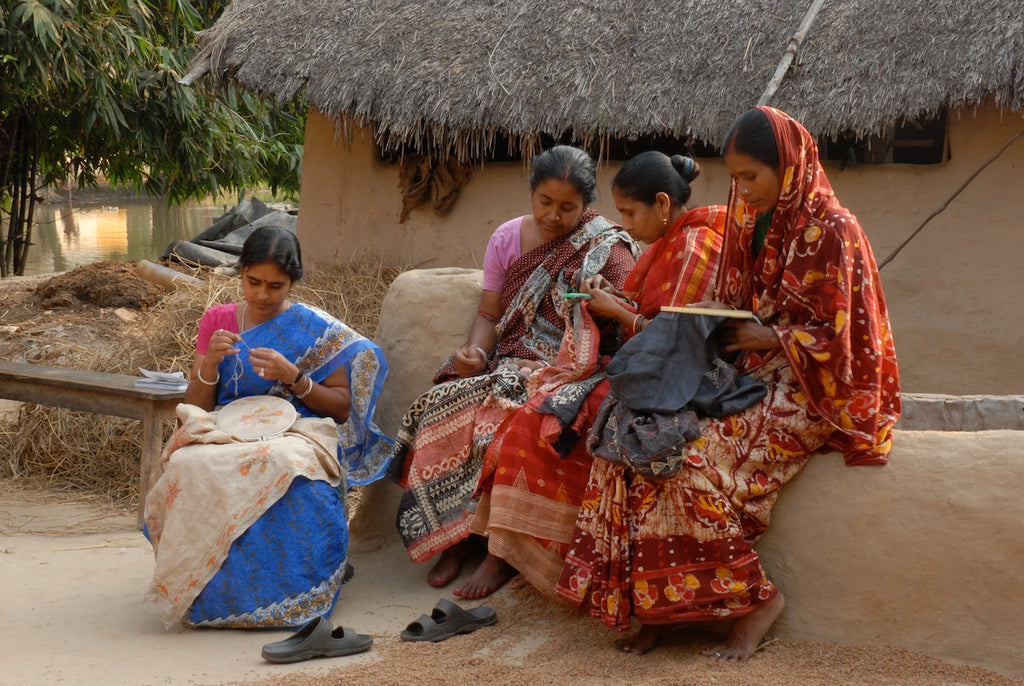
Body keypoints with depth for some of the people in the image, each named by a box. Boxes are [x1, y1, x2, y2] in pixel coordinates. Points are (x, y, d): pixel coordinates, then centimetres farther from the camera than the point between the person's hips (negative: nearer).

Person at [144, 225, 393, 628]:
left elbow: (342, 406, 3)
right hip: (224, 435, 2)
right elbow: (195, 407, 12)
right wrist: (209, 364, -8)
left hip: (293, 433, -2)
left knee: (292, 480, -42)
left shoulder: (317, 330, 6)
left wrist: (294, 378, -12)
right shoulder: (217, 321, 15)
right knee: (191, 468, -36)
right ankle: (199, 587, -20)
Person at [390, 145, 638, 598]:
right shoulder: (509, 237, 11)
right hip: (506, 362, 5)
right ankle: (453, 538, -15)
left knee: (501, 420, -35)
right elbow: (489, 314, 10)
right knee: (444, 408, -25)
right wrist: (475, 352, -12)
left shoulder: (609, 250, -4)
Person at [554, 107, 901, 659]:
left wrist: (765, 338, -14)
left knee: (697, 454, -30)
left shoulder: (832, 230, -11)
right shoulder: (752, 222, 12)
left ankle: (755, 598, -14)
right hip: (750, 374, 8)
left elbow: (836, 341, -12)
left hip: (809, 390, -7)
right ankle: (654, 604, -16)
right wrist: (716, 318, 2)